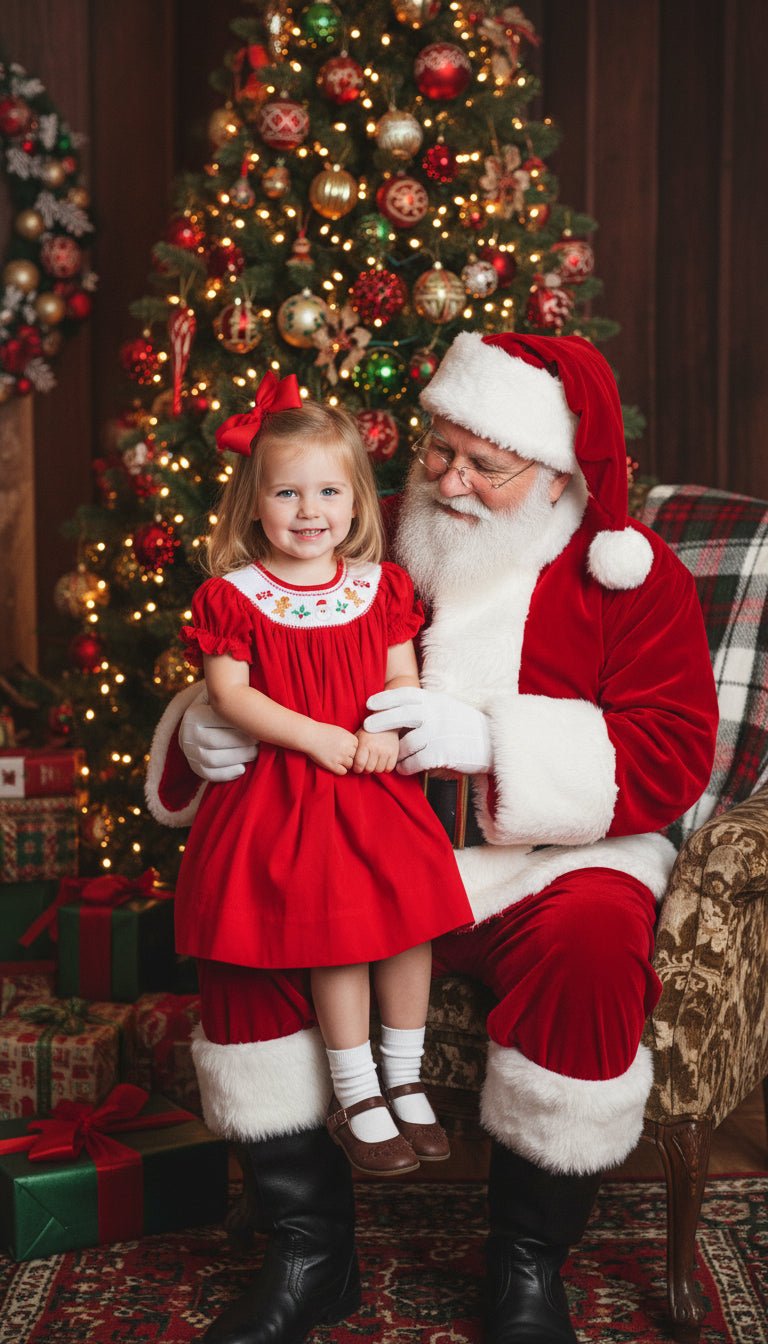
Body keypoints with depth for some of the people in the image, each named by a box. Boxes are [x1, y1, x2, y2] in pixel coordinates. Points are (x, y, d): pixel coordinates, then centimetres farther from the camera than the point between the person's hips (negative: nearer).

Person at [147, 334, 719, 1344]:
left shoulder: (629, 572, 0)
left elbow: (673, 753, -10)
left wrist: (492, 740, -22)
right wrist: (202, 731, -11)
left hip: (550, 860, -2)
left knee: (592, 942, -34)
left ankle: (530, 1261, -10)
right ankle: (305, 1249, -6)